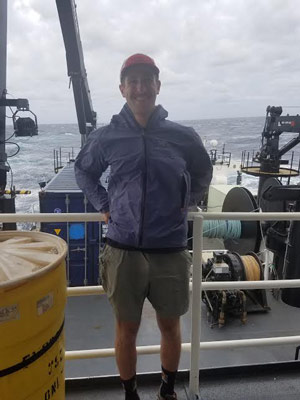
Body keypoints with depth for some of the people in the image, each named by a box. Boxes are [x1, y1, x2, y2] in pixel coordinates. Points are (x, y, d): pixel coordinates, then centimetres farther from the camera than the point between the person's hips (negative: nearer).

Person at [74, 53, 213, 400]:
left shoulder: (183, 136, -2)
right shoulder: (106, 137, -2)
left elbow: (203, 172, 17)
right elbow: (83, 171, 16)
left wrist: (186, 203, 5)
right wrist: (103, 205, 5)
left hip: (170, 251, 1)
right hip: (123, 251, 0)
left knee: (170, 326, 16)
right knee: (126, 330, 13)